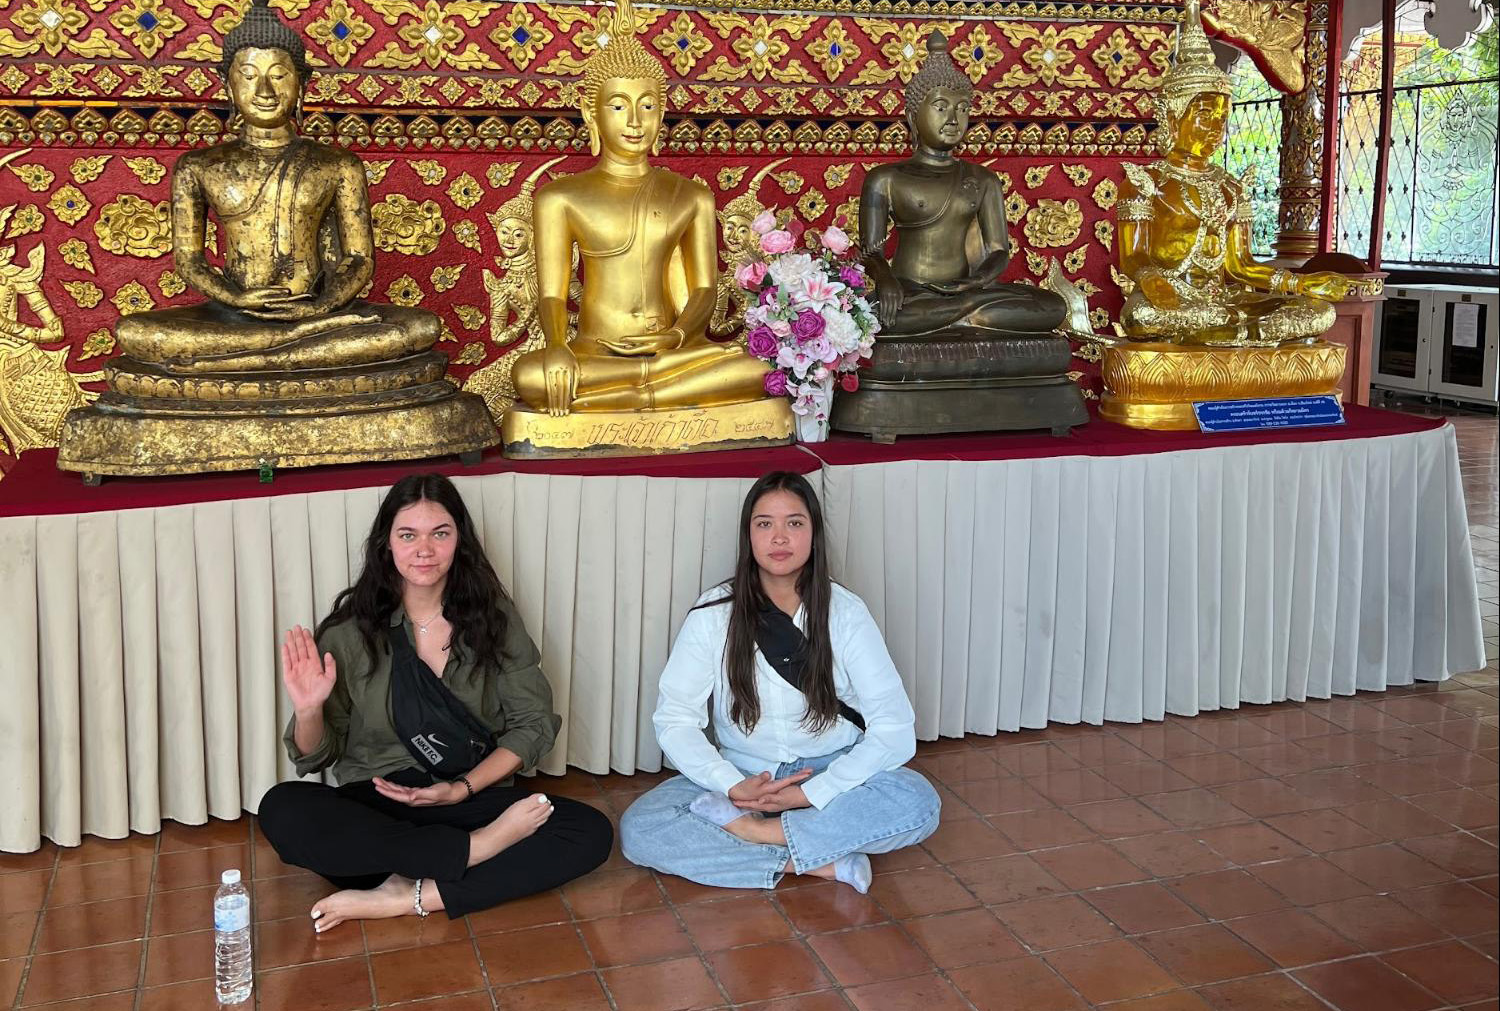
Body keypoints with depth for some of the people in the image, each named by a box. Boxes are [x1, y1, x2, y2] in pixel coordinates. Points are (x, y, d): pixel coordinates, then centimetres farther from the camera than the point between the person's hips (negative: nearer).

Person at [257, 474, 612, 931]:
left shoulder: (492, 616, 1)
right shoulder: (351, 630, -3)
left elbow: (534, 724, 1)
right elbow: (317, 757, 0)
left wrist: (462, 789, -12)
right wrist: (308, 710, -22)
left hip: (475, 799, 1)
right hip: (372, 809, -1)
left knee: (591, 832, -23)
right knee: (282, 810, -31)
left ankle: (406, 898, -27)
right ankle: (479, 847, -24)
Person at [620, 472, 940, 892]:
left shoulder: (845, 613, -8)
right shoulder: (714, 613, -6)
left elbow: (895, 729, -14)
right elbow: (673, 719, -7)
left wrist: (812, 793, -23)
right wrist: (734, 786, -23)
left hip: (829, 775, 0)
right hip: (743, 776, 1)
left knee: (919, 802, -30)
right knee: (638, 829, -25)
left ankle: (749, 831, -23)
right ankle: (820, 861, -25)